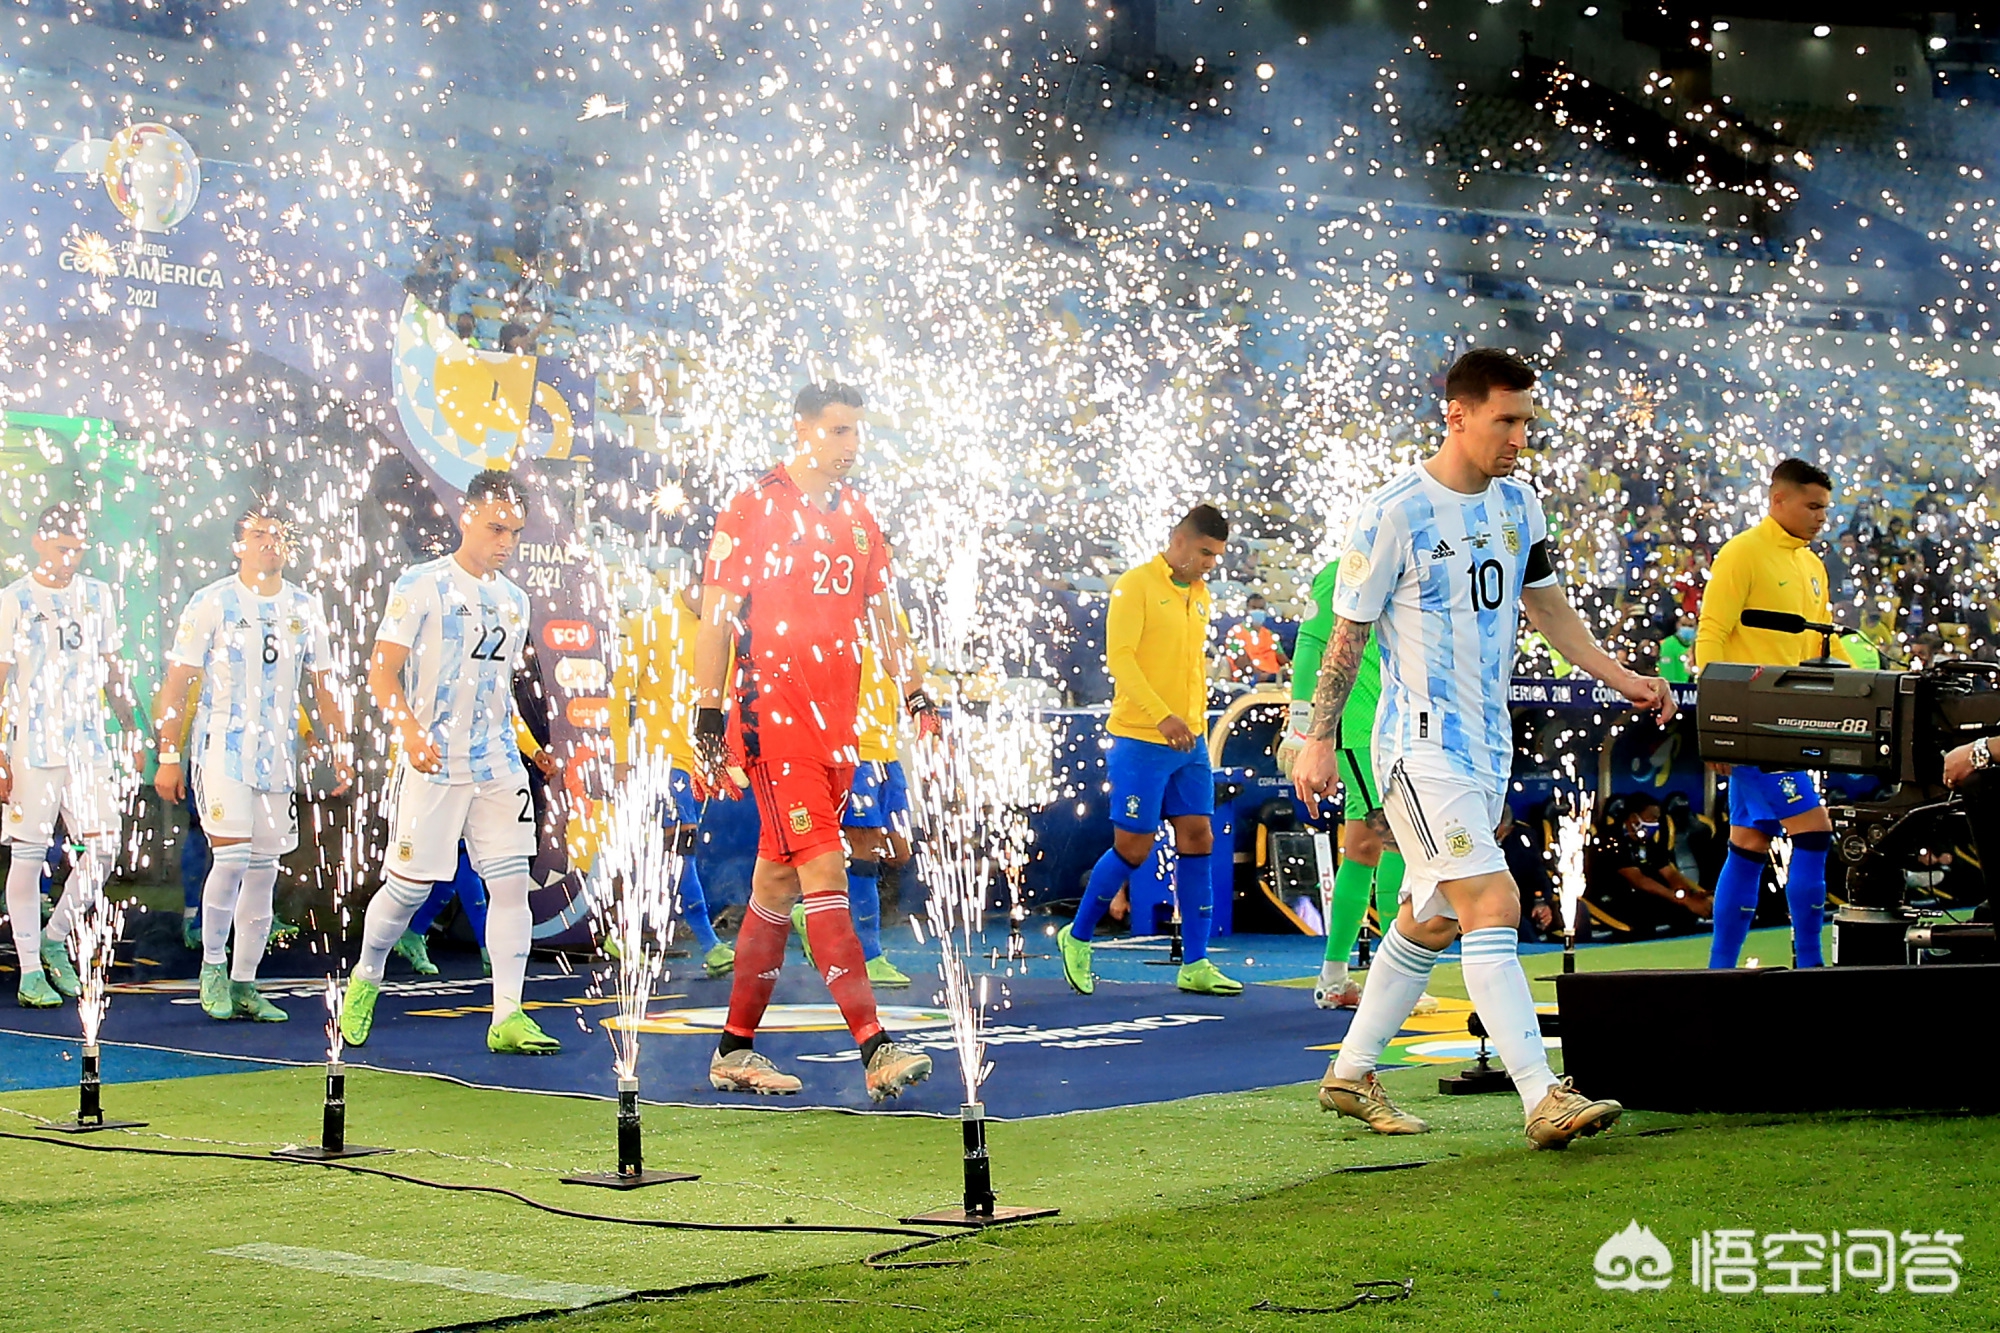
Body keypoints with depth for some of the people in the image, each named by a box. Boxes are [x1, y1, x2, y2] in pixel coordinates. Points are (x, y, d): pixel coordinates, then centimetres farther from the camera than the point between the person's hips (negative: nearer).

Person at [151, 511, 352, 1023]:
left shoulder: (305, 608, 9)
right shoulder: (211, 604, -3)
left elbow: (324, 687, 15)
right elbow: (177, 685, -2)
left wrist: (341, 749, 7)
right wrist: (168, 756, -6)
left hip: (279, 756, 5)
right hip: (222, 748, -4)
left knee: (265, 867, 5)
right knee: (232, 857, -16)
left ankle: (243, 985, 14)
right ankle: (213, 964, 4)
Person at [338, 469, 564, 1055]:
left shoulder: (513, 599, 14)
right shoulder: (422, 584, -5)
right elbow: (382, 673, -10)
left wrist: (530, 748, 15)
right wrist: (410, 731, -26)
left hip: (497, 766, 5)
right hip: (432, 765, -5)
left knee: (511, 880, -5)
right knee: (409, 887, 0)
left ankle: (508, 1017, -3)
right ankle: (365, 979, 28)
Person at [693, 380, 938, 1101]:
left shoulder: (858, 519, 15)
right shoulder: (753, 510, -5)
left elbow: (881, 617, 22)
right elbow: (716, 617, -5)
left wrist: (916, 697, 13)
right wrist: (708, 717, -9)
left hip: (835, 726, 7)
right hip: (771, 718, -7)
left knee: (776, 885, 11)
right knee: (825, 873, -13)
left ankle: (735, 1051, 18)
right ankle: (875, 1049, -18)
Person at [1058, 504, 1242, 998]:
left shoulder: (1199, 595, 15)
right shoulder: (1135, 585, -8)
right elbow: (1119, 656, -17)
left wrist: (1197, 723, 18)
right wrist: (1161, 715, -26)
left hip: (1189, 742, 7)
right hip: (1140, 740, -7)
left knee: (1198, 840, 1)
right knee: (1133, 848, -4)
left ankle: (1195, 966, 4)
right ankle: (1077, 937, 18)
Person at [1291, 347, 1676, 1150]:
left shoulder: (1518, 504, 8)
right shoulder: (1394, 514, -13)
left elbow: (1545, 604, 19)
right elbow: (1348, 631, -7)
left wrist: (1618, 677, 11)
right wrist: (1320, 738, -6)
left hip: (1487, 744, 8)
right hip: (1420, 745, -8)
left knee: (1431, 920, 13)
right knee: (1494, 903, -17)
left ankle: (1350, 1075, 26)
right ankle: (1542, 1099, -19)